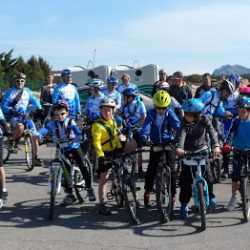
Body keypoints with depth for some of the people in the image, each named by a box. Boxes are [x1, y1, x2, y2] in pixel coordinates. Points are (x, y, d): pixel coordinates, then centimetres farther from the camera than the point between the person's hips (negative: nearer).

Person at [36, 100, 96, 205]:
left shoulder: (70, 121, -12)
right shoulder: (53, 124, -10)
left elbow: (77, 131, -26)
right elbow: (45, 129, -29)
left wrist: (77, 137, -49)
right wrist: (38, 134, -50)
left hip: (74, 146, -2)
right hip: (62, 149, 2)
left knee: (82, 166, -11)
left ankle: (90, 189, 5)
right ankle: (70, 194, 14)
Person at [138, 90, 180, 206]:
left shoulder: (170, 113, -10)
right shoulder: (151, 113, -8)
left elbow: (177, 124, -24)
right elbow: (146, 126, -21)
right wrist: (143, 137, -42)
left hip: (169, 143, -1)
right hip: (155, 144, 1)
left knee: (171, 168, -3)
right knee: (151, 168, 4)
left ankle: (172, 193, 8)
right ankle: (147, 191, 20)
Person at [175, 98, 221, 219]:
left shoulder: (204, 119, -15)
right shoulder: (184, 121, -16)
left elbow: (211, 132, -27)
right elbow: (182, 134, -30)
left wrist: (216, 145, -45)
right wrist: (179, 148, -49)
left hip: (202, 150, 1)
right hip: (187, 152, 0)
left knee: (207, 174, -4)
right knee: (185, 178, -4)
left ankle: (210, 195, 23)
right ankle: (184, 204, 6)